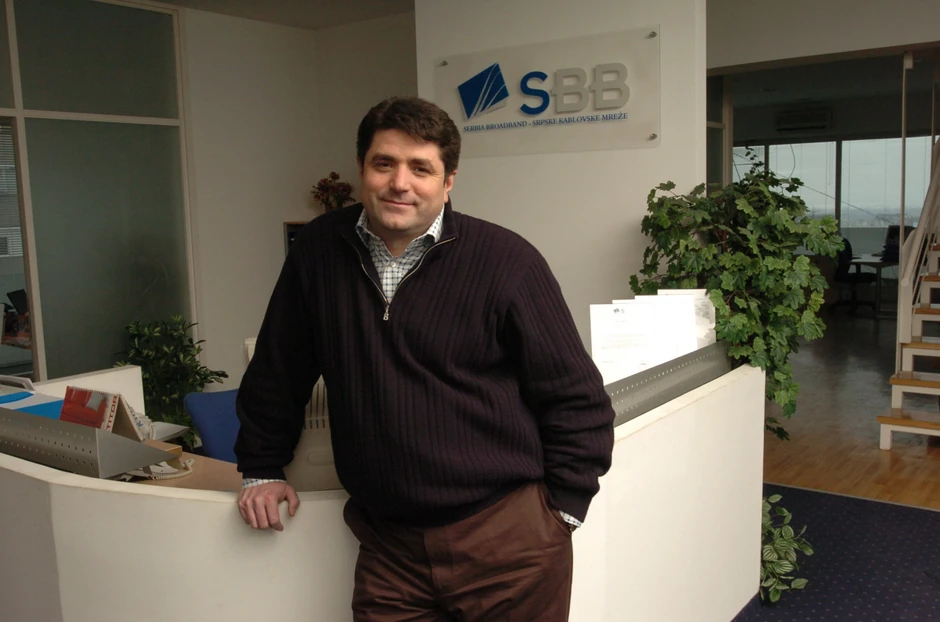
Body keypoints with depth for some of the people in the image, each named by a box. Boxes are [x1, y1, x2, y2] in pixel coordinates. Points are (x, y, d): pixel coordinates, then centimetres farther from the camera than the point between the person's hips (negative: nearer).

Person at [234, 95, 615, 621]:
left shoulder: (506, 261, -9)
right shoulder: (319, 251, 2)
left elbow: (578, 399, -4)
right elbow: (277, 373, 14)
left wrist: (561, 510, -4)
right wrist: (262, 469, 17)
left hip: (507, 539, -2)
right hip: (387, 543, 3)